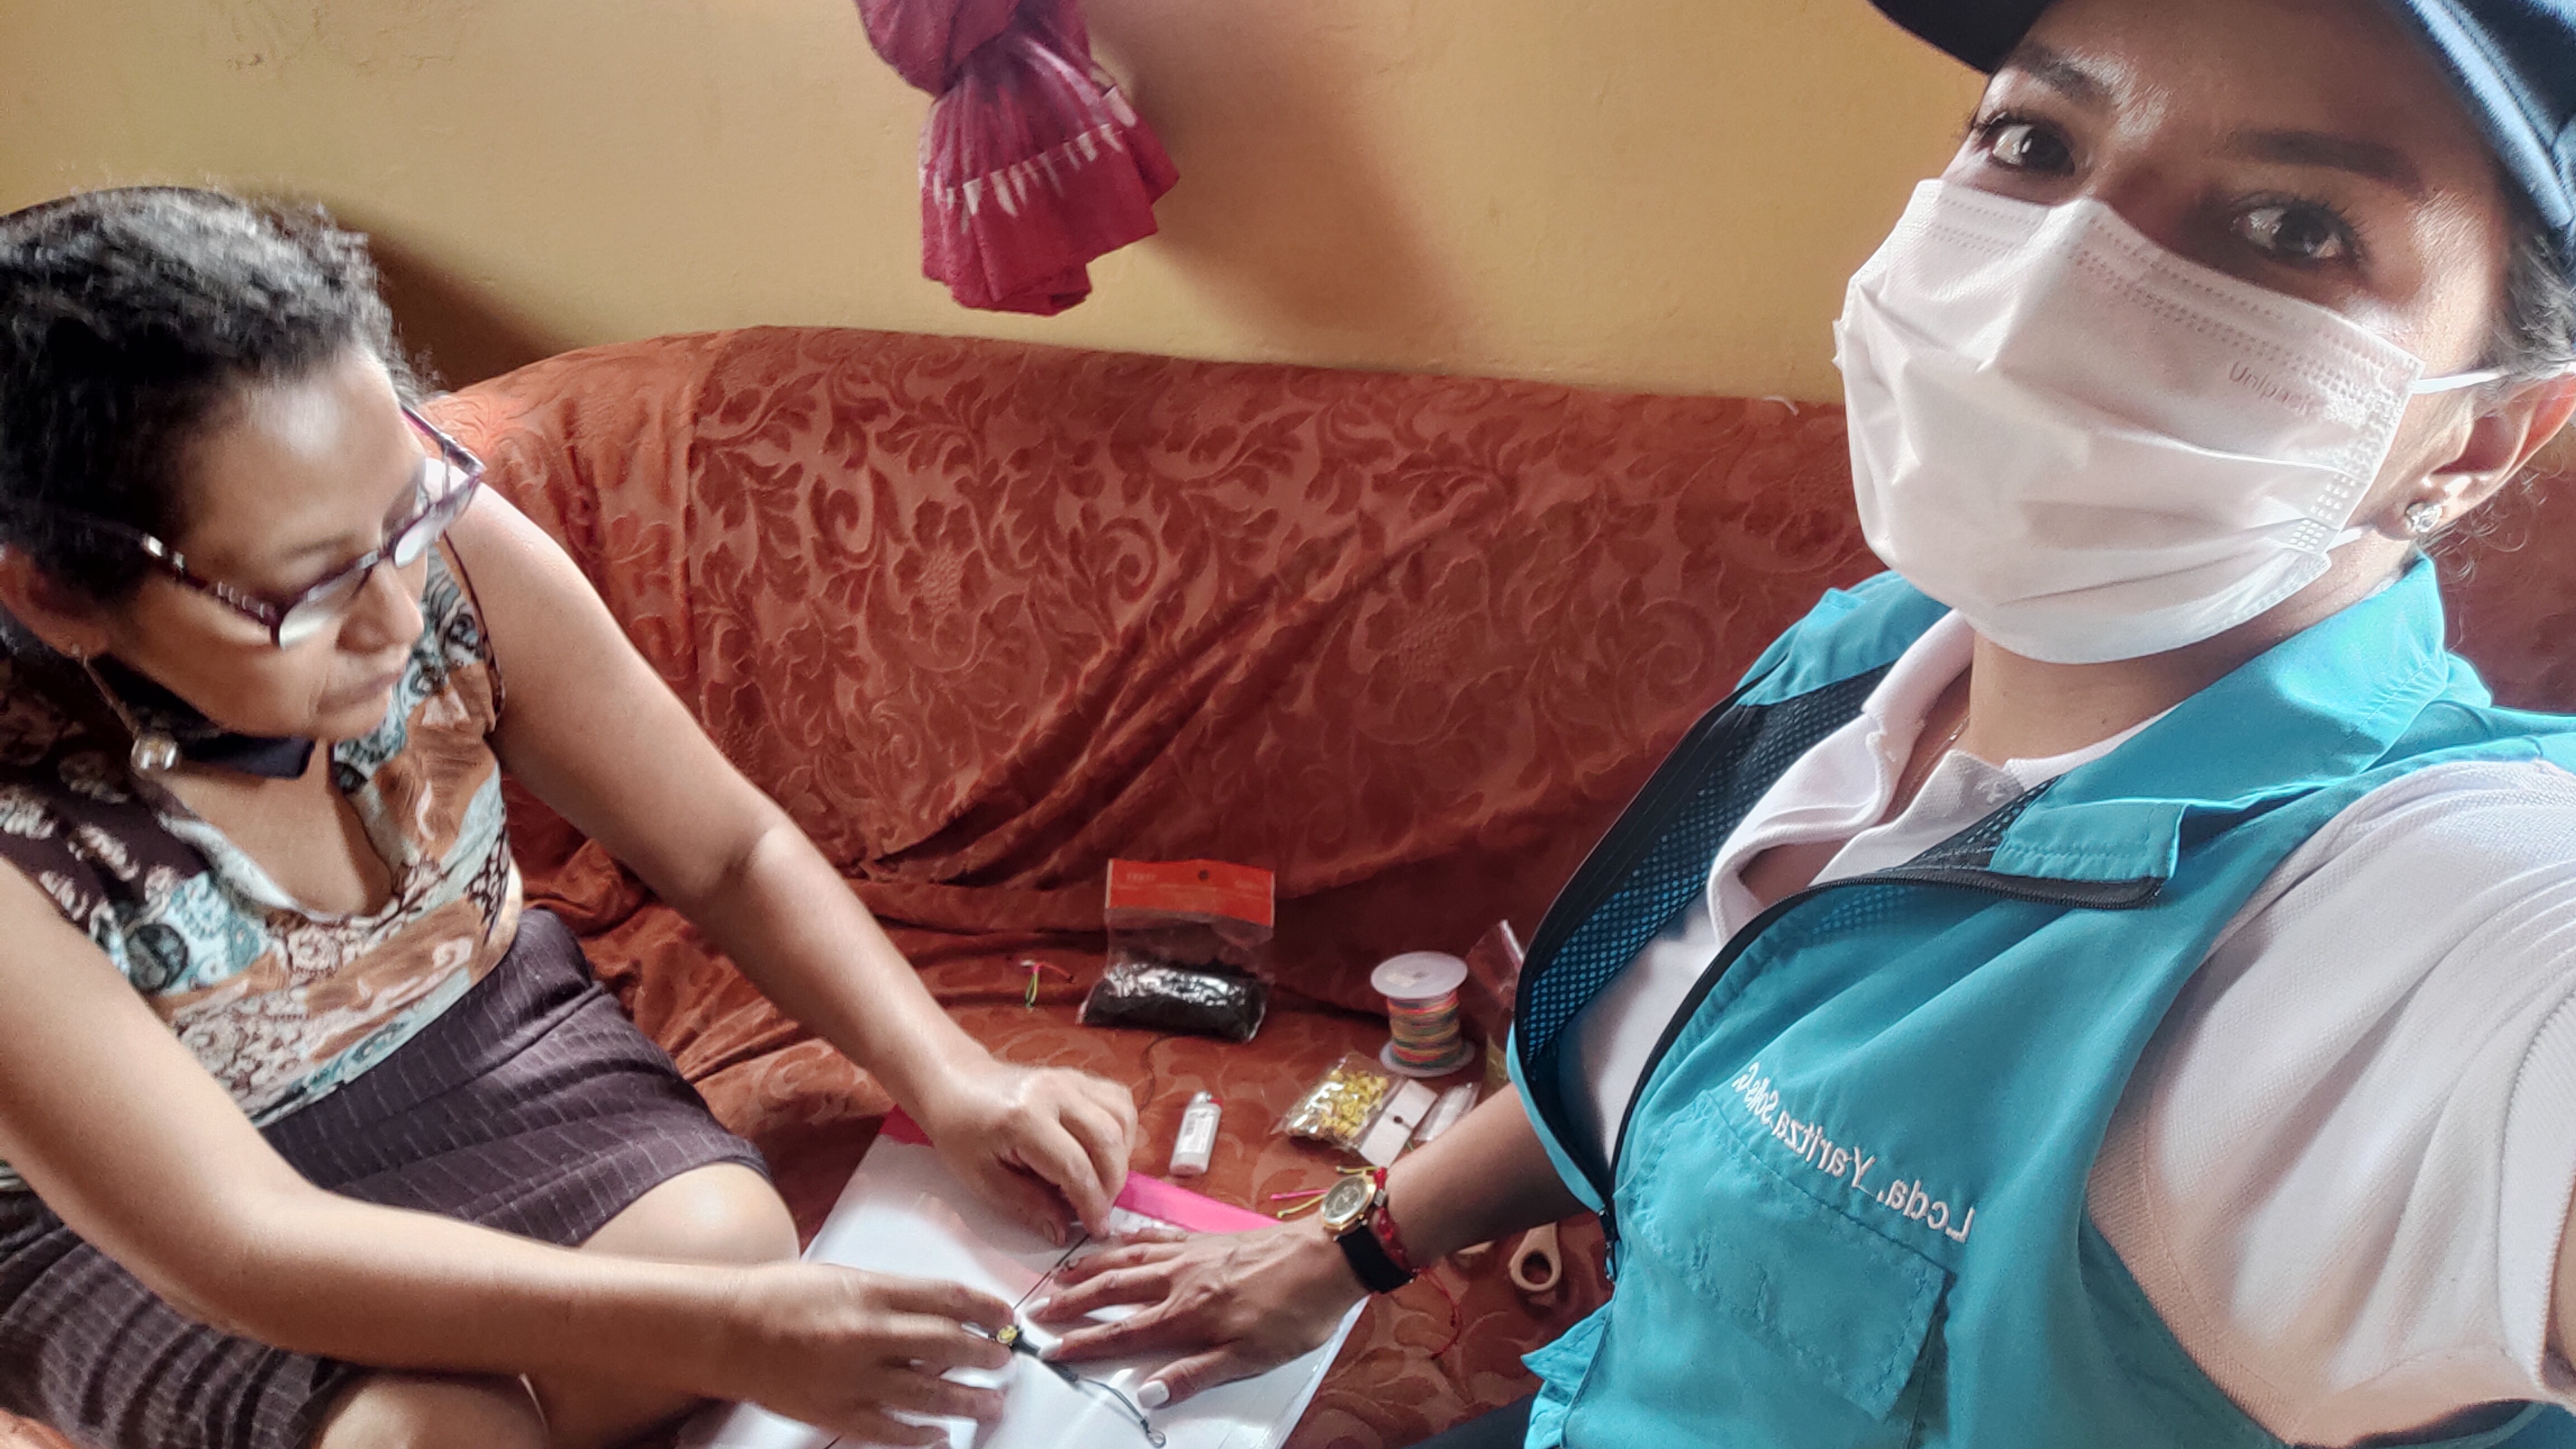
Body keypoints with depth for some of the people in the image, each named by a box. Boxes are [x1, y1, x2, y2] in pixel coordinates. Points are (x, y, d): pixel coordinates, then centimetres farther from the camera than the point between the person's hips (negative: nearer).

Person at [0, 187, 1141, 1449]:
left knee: (731, 1238, -23)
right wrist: (725, 1337, -41)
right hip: (123, 1228, -3)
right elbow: (239, 1243, -33)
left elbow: (731, 854, -11)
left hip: (477, 1029, 4)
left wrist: (947, 1081, -25)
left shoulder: (446, 551, -23)